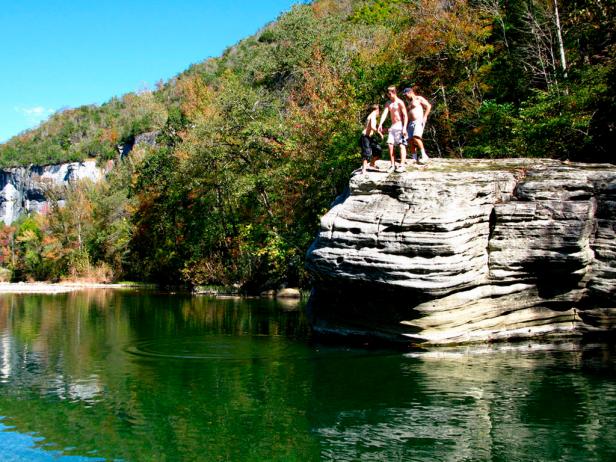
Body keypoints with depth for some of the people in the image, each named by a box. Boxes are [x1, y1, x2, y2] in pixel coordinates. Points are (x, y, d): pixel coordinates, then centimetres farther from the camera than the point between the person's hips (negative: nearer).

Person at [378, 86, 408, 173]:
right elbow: (384, 113, 1)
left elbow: (405, 115, -10)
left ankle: (402, 165, -15)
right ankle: (393, 165, 3)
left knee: (402, 145, -10)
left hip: (400, 125, -7)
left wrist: (404, 127, -19)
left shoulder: (400, 102, -6)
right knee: (390, 145, 0)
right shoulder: (388, 103, 13)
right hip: (392, 126, 7)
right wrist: (380, 124, -14)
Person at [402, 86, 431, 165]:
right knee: (411, 141, -2)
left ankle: (424, 155, -21)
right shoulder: (410, 102, 26)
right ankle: (414, 159, -2)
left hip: (419, 121, -8)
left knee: (416, 137, -26)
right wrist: (407, 123, 15)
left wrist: (425, 117, -13)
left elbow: (428, 106, -5)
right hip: (411, 123, 8)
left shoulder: (419, 99, 3)